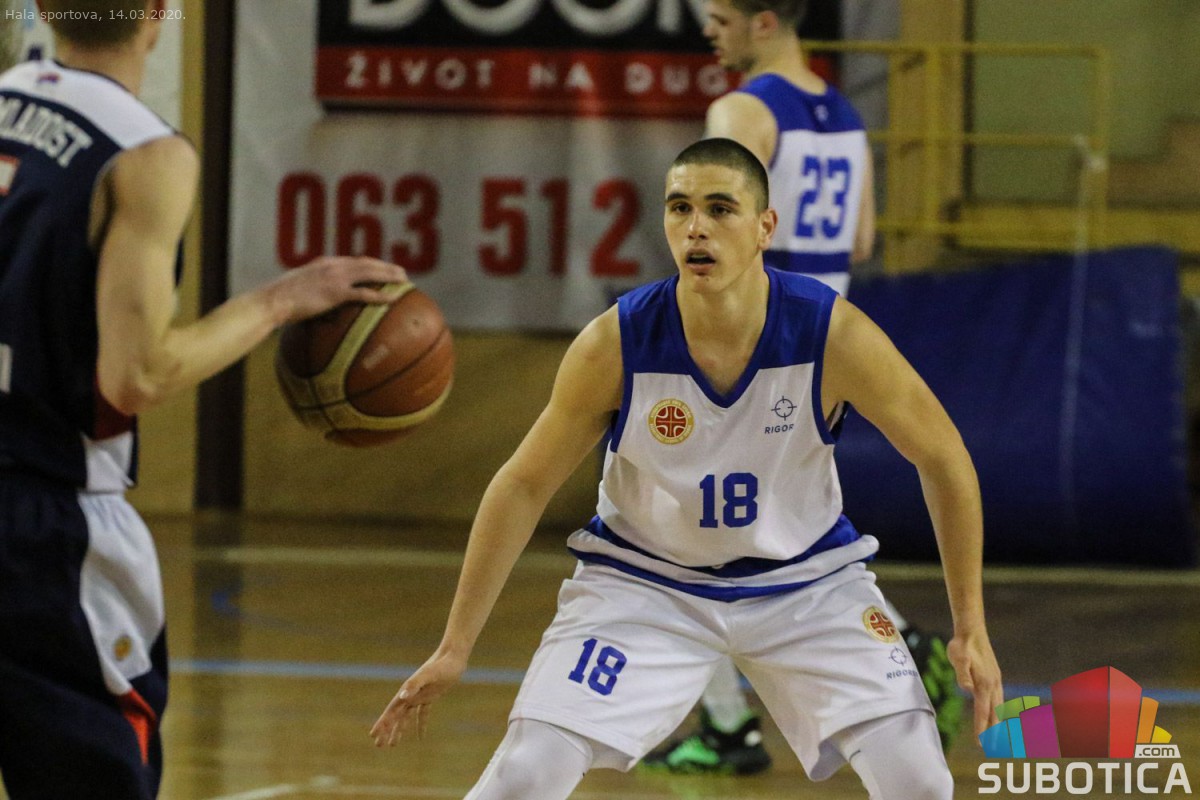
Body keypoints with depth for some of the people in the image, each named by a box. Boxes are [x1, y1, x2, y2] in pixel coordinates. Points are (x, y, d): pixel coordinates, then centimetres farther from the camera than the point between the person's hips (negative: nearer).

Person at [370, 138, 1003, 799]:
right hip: (644, 581, -1)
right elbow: (523, 486, -9)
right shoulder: (615, 345, -23)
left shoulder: (834, 336, -23)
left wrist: (971, 630, -8)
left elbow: (944, 461, -9)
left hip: (804, 580, 1)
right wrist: (454, 647, -8)